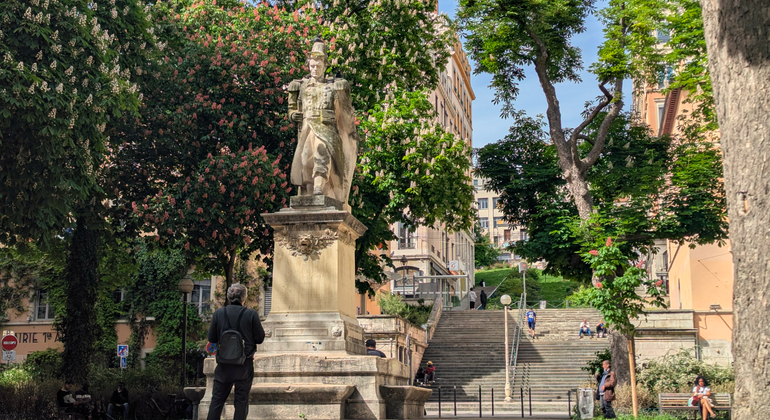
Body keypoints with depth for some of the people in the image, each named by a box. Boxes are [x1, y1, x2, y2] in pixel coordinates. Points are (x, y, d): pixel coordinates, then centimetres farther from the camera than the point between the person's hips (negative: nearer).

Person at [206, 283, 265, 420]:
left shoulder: (219, 313, -6)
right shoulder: (251, 314, -11)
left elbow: (211, 338, 0)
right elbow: (260, 338, -6)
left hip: (224, 365, 2)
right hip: (244, 365, -2)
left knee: (217, 399, 13)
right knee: (241, 400, 8)